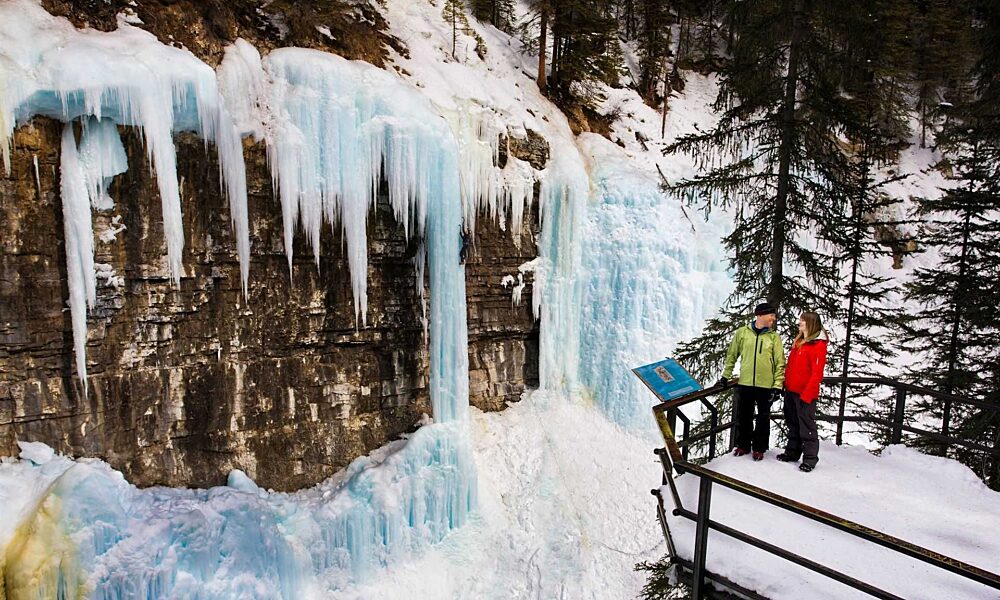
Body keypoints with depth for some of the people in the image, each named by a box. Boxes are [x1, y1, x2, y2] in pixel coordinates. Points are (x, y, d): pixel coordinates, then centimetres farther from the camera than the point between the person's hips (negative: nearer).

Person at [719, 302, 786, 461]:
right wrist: (726, 375, 9)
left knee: (763, 418, 9)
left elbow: (780, 363, -1)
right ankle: (743, 444, 27)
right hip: (745, 383, 1)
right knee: (743, 416, 12)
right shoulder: (742, 332, 2)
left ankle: (759, 447, 23)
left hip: (766, 385, -1)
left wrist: (778, 385, -7)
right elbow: (732, 354, 10)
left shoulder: (774, 337, 1)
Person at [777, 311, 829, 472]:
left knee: (807, 425, -1)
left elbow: (817, 372, -17)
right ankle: (792, 452, 26)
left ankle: (810, 458, 7)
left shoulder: (818, 345, -13)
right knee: (792, 423, 15)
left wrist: (807, 393, -20)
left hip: (805, 393, -8)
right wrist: (786, 384, 13)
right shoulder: (798, 341, 13)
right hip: (791, 390, 8)